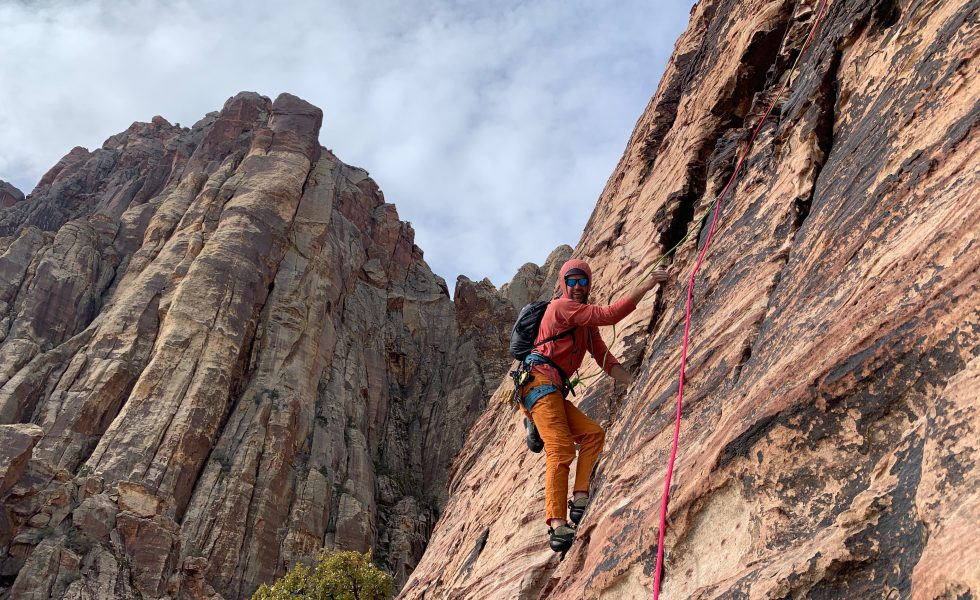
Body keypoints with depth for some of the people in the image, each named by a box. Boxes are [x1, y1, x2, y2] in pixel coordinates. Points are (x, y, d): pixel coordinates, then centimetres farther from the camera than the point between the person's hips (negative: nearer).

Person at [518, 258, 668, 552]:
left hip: (554, 390, 10)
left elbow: (604, 357, 20)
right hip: (540, 381, -10)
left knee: (593, 433, 0)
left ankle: (580, 498, -9)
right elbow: (609, 315, -15)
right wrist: (645, 286, -14)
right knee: (560, 450, -19)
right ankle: (557, 525, -28)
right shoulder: (562, 306, -4)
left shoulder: (587, 321, 25)